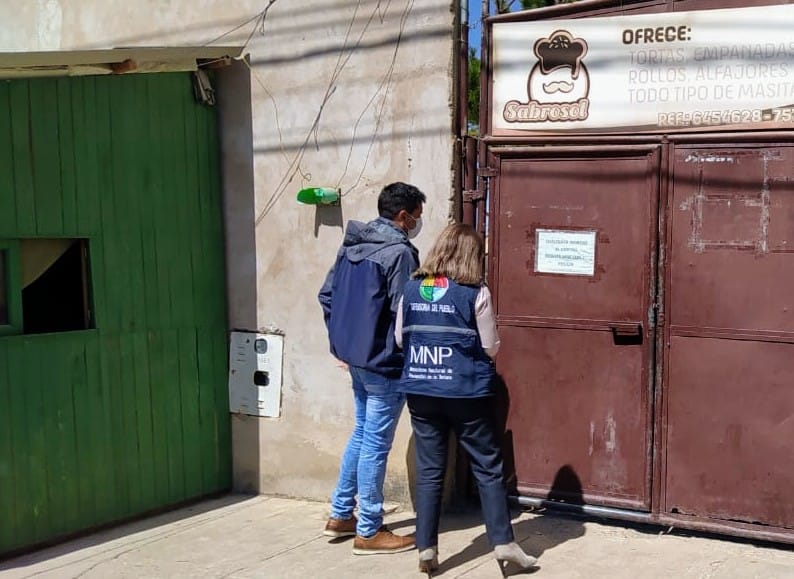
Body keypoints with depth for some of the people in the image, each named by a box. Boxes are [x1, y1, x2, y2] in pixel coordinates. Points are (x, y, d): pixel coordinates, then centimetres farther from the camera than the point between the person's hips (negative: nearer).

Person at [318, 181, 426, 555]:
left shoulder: (351, 244, 8)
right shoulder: (399, 252, -17)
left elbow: (327, 295, 11)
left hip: (354, 356, 9)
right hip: (384, 362, -9)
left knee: (361, 433, 21)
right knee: (375, 443, 0)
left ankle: (340, 515, 28)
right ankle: (369, 532, 10)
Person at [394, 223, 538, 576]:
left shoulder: (412, 289, 4)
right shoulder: (476, 292, -7)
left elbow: (399, 339, 10)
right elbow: (490, 347, -3)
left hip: (421, 392, 4)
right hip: (465, 392, -3)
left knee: (429, 471, 10)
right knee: (488, 468, 8)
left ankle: (426, 549, 12)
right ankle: (503, 543, 12)